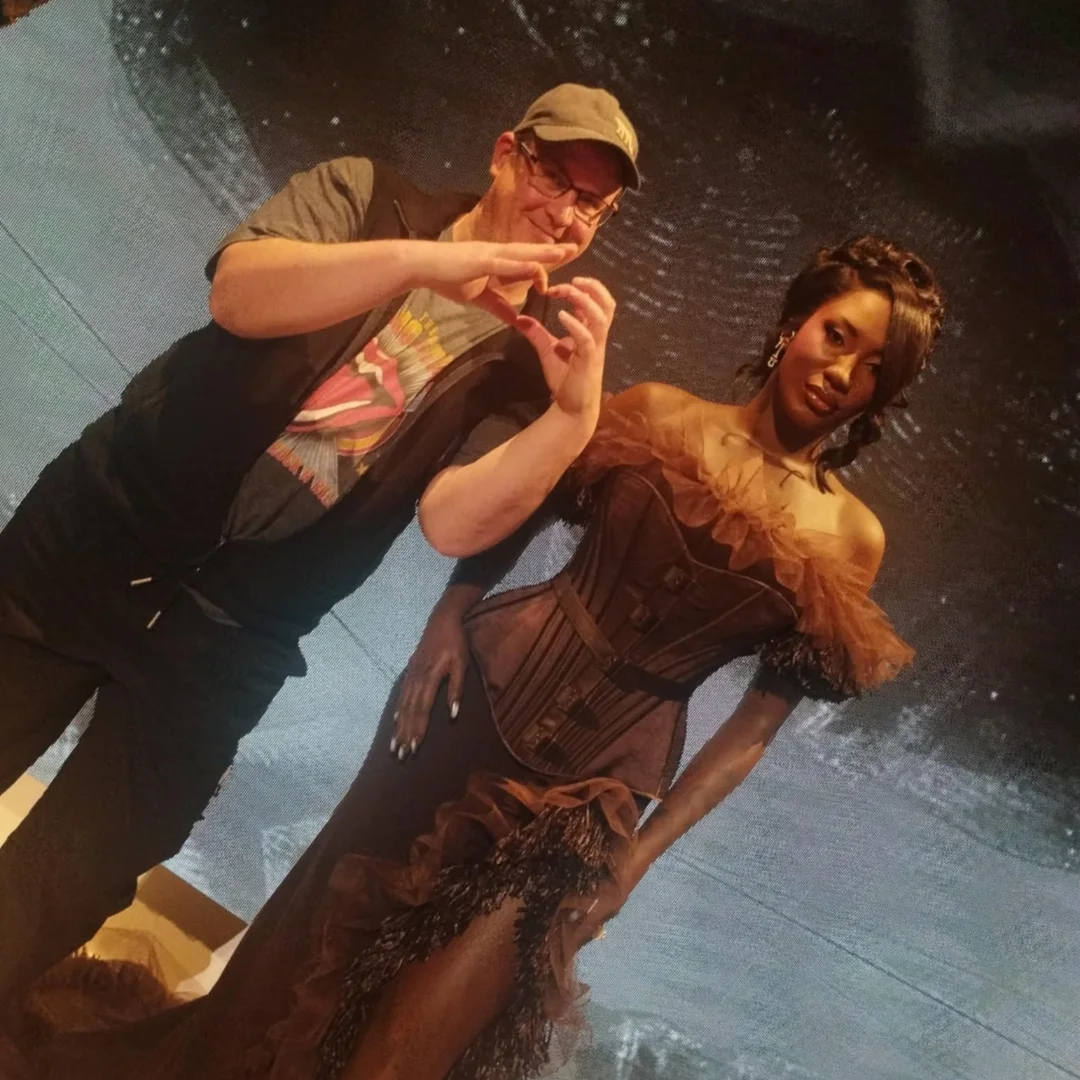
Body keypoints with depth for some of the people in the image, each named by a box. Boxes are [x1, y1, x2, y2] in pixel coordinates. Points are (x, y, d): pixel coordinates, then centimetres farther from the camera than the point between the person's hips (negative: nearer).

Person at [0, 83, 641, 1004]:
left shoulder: (522, 368, 0)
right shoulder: (368, 197, 0)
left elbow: (455, 523, -16)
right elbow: (239, 293, -18)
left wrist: (576, 415, -30)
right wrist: (418, 259, -31)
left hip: (225, 642, 1)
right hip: (94, 536, 0)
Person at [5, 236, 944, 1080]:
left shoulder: (852, 540, -4)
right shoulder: (662, 415, -3)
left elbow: (759, 721, -3)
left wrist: (642, 850, -4)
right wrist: (449, 621, -11)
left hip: (594, 786, -1)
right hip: (490, 690, 1)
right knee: (323, 922, 16)